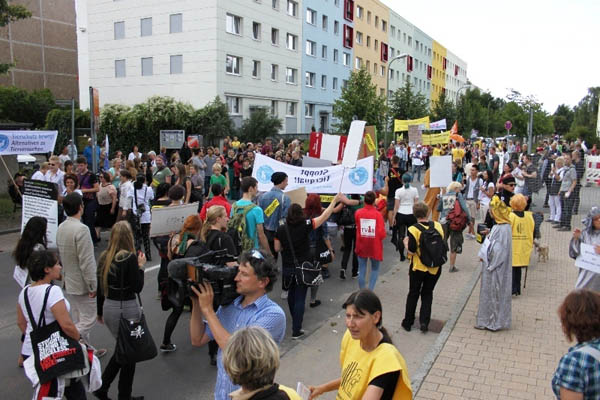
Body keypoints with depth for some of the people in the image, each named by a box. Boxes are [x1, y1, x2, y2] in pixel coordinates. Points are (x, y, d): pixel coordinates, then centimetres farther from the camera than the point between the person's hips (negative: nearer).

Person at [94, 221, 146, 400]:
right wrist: (141, 266, -5)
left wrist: (100, 312, 19)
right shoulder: (130, 258, -16)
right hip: (127, 309, -6)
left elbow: (99, 288, 9)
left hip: (108, 307, 7)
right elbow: (137, 287, -14)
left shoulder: (104, 257, 2)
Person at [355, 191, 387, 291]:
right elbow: (382, 234, -14)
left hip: (361, 246, 1)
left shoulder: (358, 213, -8)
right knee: (375, 269, 16)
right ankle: (370, 291, 5)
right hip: (375, 247, -1)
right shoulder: (378, 214, -14)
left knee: (362, 269, 10)